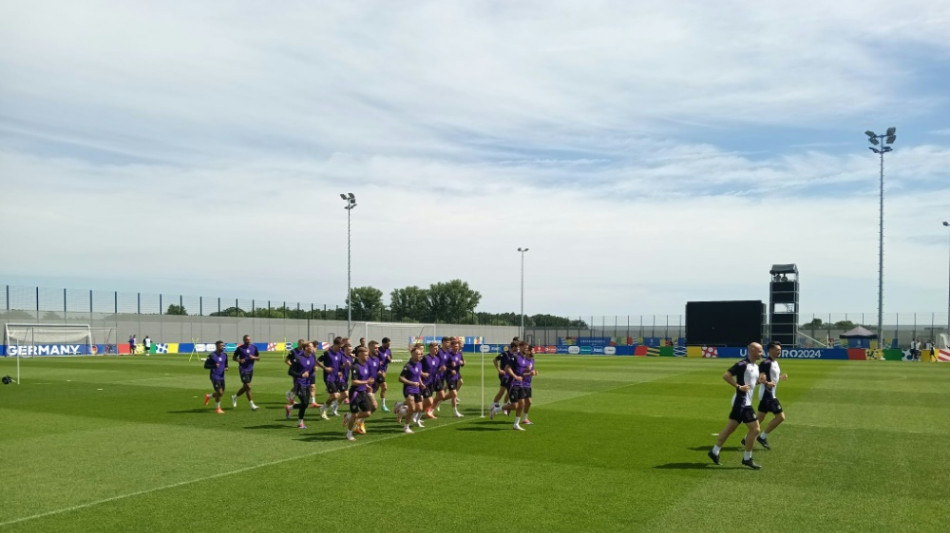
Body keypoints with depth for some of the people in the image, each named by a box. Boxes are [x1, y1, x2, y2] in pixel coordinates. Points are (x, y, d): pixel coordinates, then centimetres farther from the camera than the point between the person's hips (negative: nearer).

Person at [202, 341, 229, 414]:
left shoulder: (224, 355, 5)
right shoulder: (212, 355, -11)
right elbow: (206, 366, -8)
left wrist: (226, 368, -4)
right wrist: (214, 366, -24)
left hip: (222, 377, 6)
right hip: (215, 377, -6)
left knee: (221, 393, 9)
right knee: (220, 392, -12)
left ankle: (208, 396, 37)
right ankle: (217, 408, 7)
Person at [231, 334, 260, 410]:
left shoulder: (254, 347, 4)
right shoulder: (240, 348, -6)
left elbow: (258, 358, 8)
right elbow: (234, 357, 3)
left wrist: (254, 357, -14)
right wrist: (239, 360, -17)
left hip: (250, 369, 5)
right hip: (243, 370, -5)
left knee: (245, 387, 15)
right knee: (248, 387, -11)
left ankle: (234, 397, 40)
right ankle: (252, 405, -7)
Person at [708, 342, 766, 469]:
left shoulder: (755, 366, 13)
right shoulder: (743, 365, -16)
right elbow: (726, 376, -19)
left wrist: (760, 380, 6)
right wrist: (739, 387, -23)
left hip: (745, 403, 10)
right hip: (742, 402, -10)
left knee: (730, 428, 13)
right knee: (755, 429, -7)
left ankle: (714, 452, 20)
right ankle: (747, 458, 3)